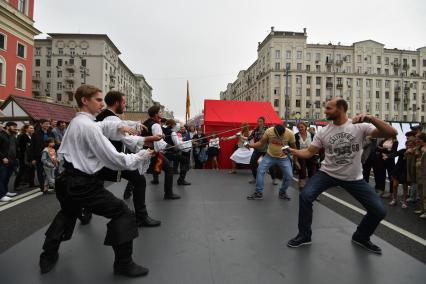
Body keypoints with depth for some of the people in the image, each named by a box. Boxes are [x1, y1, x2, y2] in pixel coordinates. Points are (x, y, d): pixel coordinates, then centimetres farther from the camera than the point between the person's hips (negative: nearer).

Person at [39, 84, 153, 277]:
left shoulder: (76, 121, 10)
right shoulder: (88, 126, -20)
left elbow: (102, 126, 29)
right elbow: (113, 159, -22)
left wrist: (119, 125, 11)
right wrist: (140, 157, -11)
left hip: (68, 180, 10)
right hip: (84, 184, -10)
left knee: (67, 214, 33)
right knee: (123, 214, -3)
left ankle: (48, 257, 45)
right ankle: (124, 264, 6)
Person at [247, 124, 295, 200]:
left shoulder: (290, 133, -20)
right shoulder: (269, 131, -20)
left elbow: (293, 146, -5)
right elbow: (261, 143, -12)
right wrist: (250, 145, -26)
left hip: (283, 158, 0)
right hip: (270, 156, 0)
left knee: (289, 175, -7)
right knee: (260, 170, -10)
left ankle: (282, 193, 20)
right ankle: (259, 193, 2)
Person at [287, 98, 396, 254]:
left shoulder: (360, 127, -11)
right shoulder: (323, 132, -5)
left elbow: (392, 133, -20)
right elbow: (309, 153, -1)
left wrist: (370, 118, -34)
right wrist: (291, 150, -18)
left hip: (354, 178, 0)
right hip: (328, 173, 0)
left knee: (379, 211, -4)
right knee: (305, 196, -21)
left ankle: (361, 237, 28)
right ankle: (304, 236, 0)